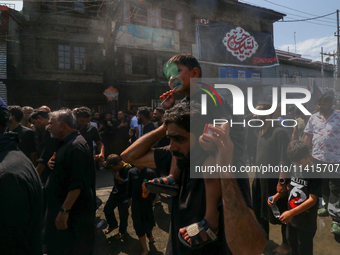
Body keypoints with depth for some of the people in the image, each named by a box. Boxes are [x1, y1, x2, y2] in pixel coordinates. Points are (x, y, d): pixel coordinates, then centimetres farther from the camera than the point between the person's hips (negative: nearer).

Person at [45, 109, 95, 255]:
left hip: (73, 211, -10)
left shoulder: (76, 146, -24)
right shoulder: (65, 143, 10)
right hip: (61, 206, 10)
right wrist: (52, 164, 1)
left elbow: (77, 183, -28)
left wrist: (65, 210, -28)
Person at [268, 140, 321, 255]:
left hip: (306, 221, -6)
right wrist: (276, 196, -2)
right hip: (291, 217, 7)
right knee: (292, 244, 25)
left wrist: (291, 213, -30)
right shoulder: (295, 170, 0)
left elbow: (312, 199, -25)